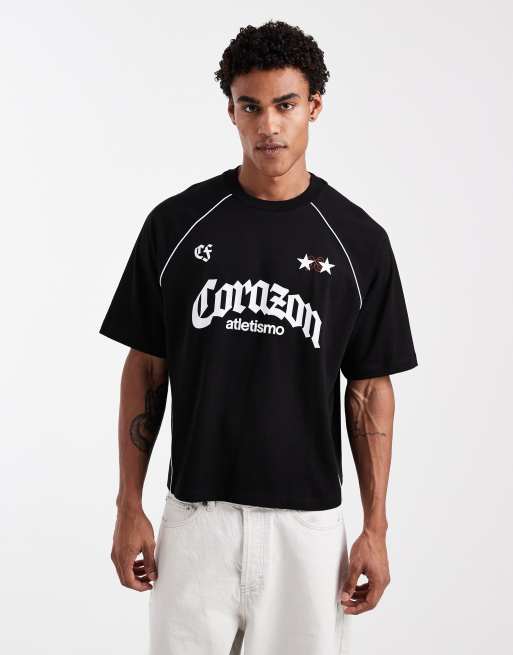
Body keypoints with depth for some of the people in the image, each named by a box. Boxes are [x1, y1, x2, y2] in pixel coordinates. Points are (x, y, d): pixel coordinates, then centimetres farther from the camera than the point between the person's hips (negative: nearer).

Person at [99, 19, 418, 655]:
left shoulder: (358, 239, -2)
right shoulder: (176, 223, -2)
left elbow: (369, 389, 2)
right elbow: (145, 369, 3)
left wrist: (376, 527, -1)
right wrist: (129, 506, 0)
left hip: (307, 520, 0)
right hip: (194, 515, 0)